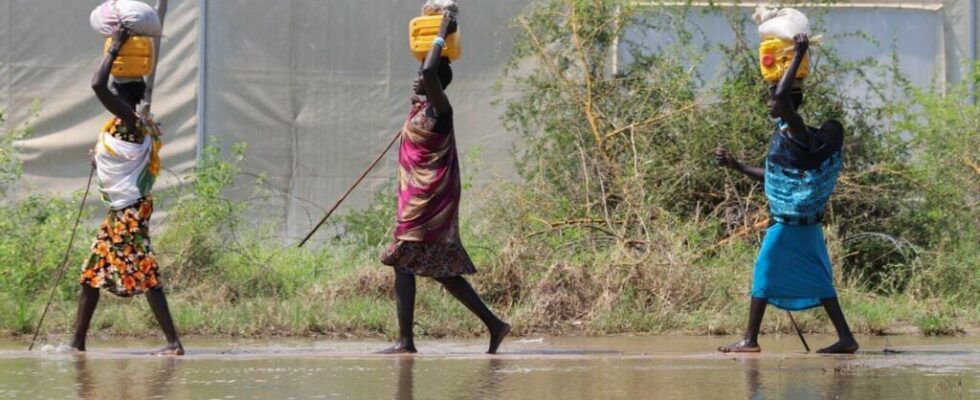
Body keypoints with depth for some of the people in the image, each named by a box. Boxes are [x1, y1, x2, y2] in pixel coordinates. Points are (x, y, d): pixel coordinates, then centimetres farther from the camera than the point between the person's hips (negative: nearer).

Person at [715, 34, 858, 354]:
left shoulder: (796, 132, -15)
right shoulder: (787, 136, 15)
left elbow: (783, 95, -33)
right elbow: (775, 177, 24)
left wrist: (799, 57, -25)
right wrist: (737, 166, 24)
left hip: (790, 220, -10)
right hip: (804, 220, 10)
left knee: (764, 271, -4)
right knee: (817, 279, 9)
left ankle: (750, 339, -1)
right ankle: (846, 337, 7)